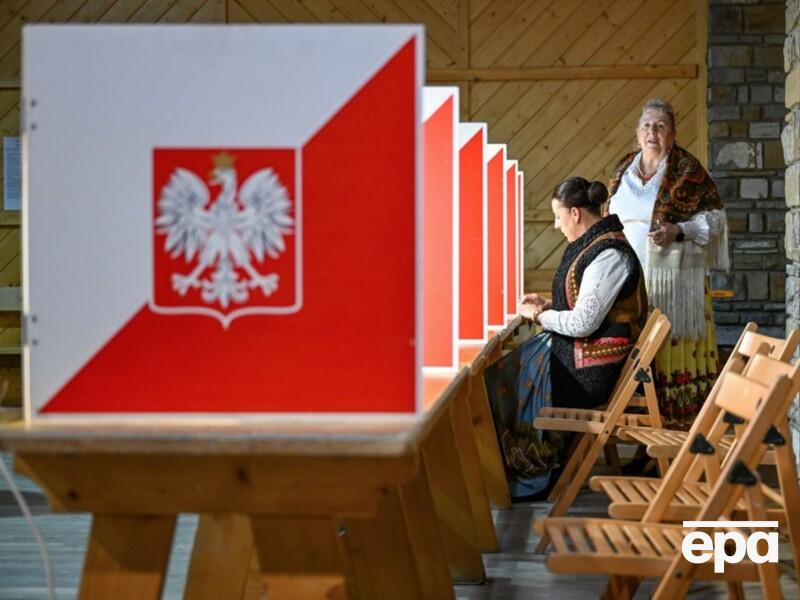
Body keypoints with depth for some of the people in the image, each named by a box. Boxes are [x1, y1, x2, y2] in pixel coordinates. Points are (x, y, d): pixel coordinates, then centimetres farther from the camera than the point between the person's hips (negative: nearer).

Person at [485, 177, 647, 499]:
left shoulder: (609, 255, -21)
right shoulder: (593, 244, 10)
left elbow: (583, 323, -23)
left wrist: (539, 315, -8)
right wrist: (547, 304, 8)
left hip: (591, 369, -10)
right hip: (577, 350, 10)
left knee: (500, 380, -6)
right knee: (504, 366, 3)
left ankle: (527, 474, 10)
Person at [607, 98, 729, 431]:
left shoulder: (688, 169, -5)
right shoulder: (624, 168, 12)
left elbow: (715, 216, -4)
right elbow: (611, 215, 23)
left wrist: (678, 231, -17)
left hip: (673, 274, -5)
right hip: (629, 274, 5)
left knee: (674, 341, -5)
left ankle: (683, 421, 0)